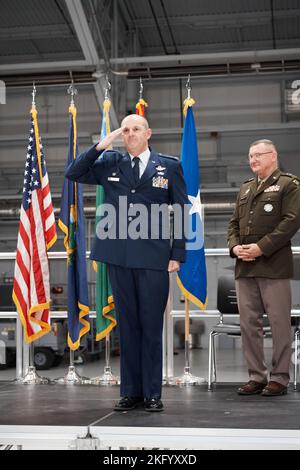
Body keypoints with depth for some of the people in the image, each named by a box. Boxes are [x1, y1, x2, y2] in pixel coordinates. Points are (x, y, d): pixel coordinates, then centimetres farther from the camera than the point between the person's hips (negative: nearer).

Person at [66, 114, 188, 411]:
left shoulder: (169, 167, 5)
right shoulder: (109, 163, 11)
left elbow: (181, 212, 5)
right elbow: (73, 174, 6)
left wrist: (177, 254, -2)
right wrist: (100, 146, -4)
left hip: (154, 258, -2)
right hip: (118, 257, 2)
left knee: (151, 325, 2)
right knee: (127, 324, 8)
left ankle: (152, 394, 11)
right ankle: (130, 392, 16)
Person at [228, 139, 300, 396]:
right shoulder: (245, 188, 21)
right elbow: (234, 223, 20)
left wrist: (261, 247, -16)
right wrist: (235, 247, 0)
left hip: (274, 266, -6)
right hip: (245, 267, 6)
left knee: (279, 323, -3)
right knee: (249, 323, 6)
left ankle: (279, 378, 6)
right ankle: (257, 376, 15)